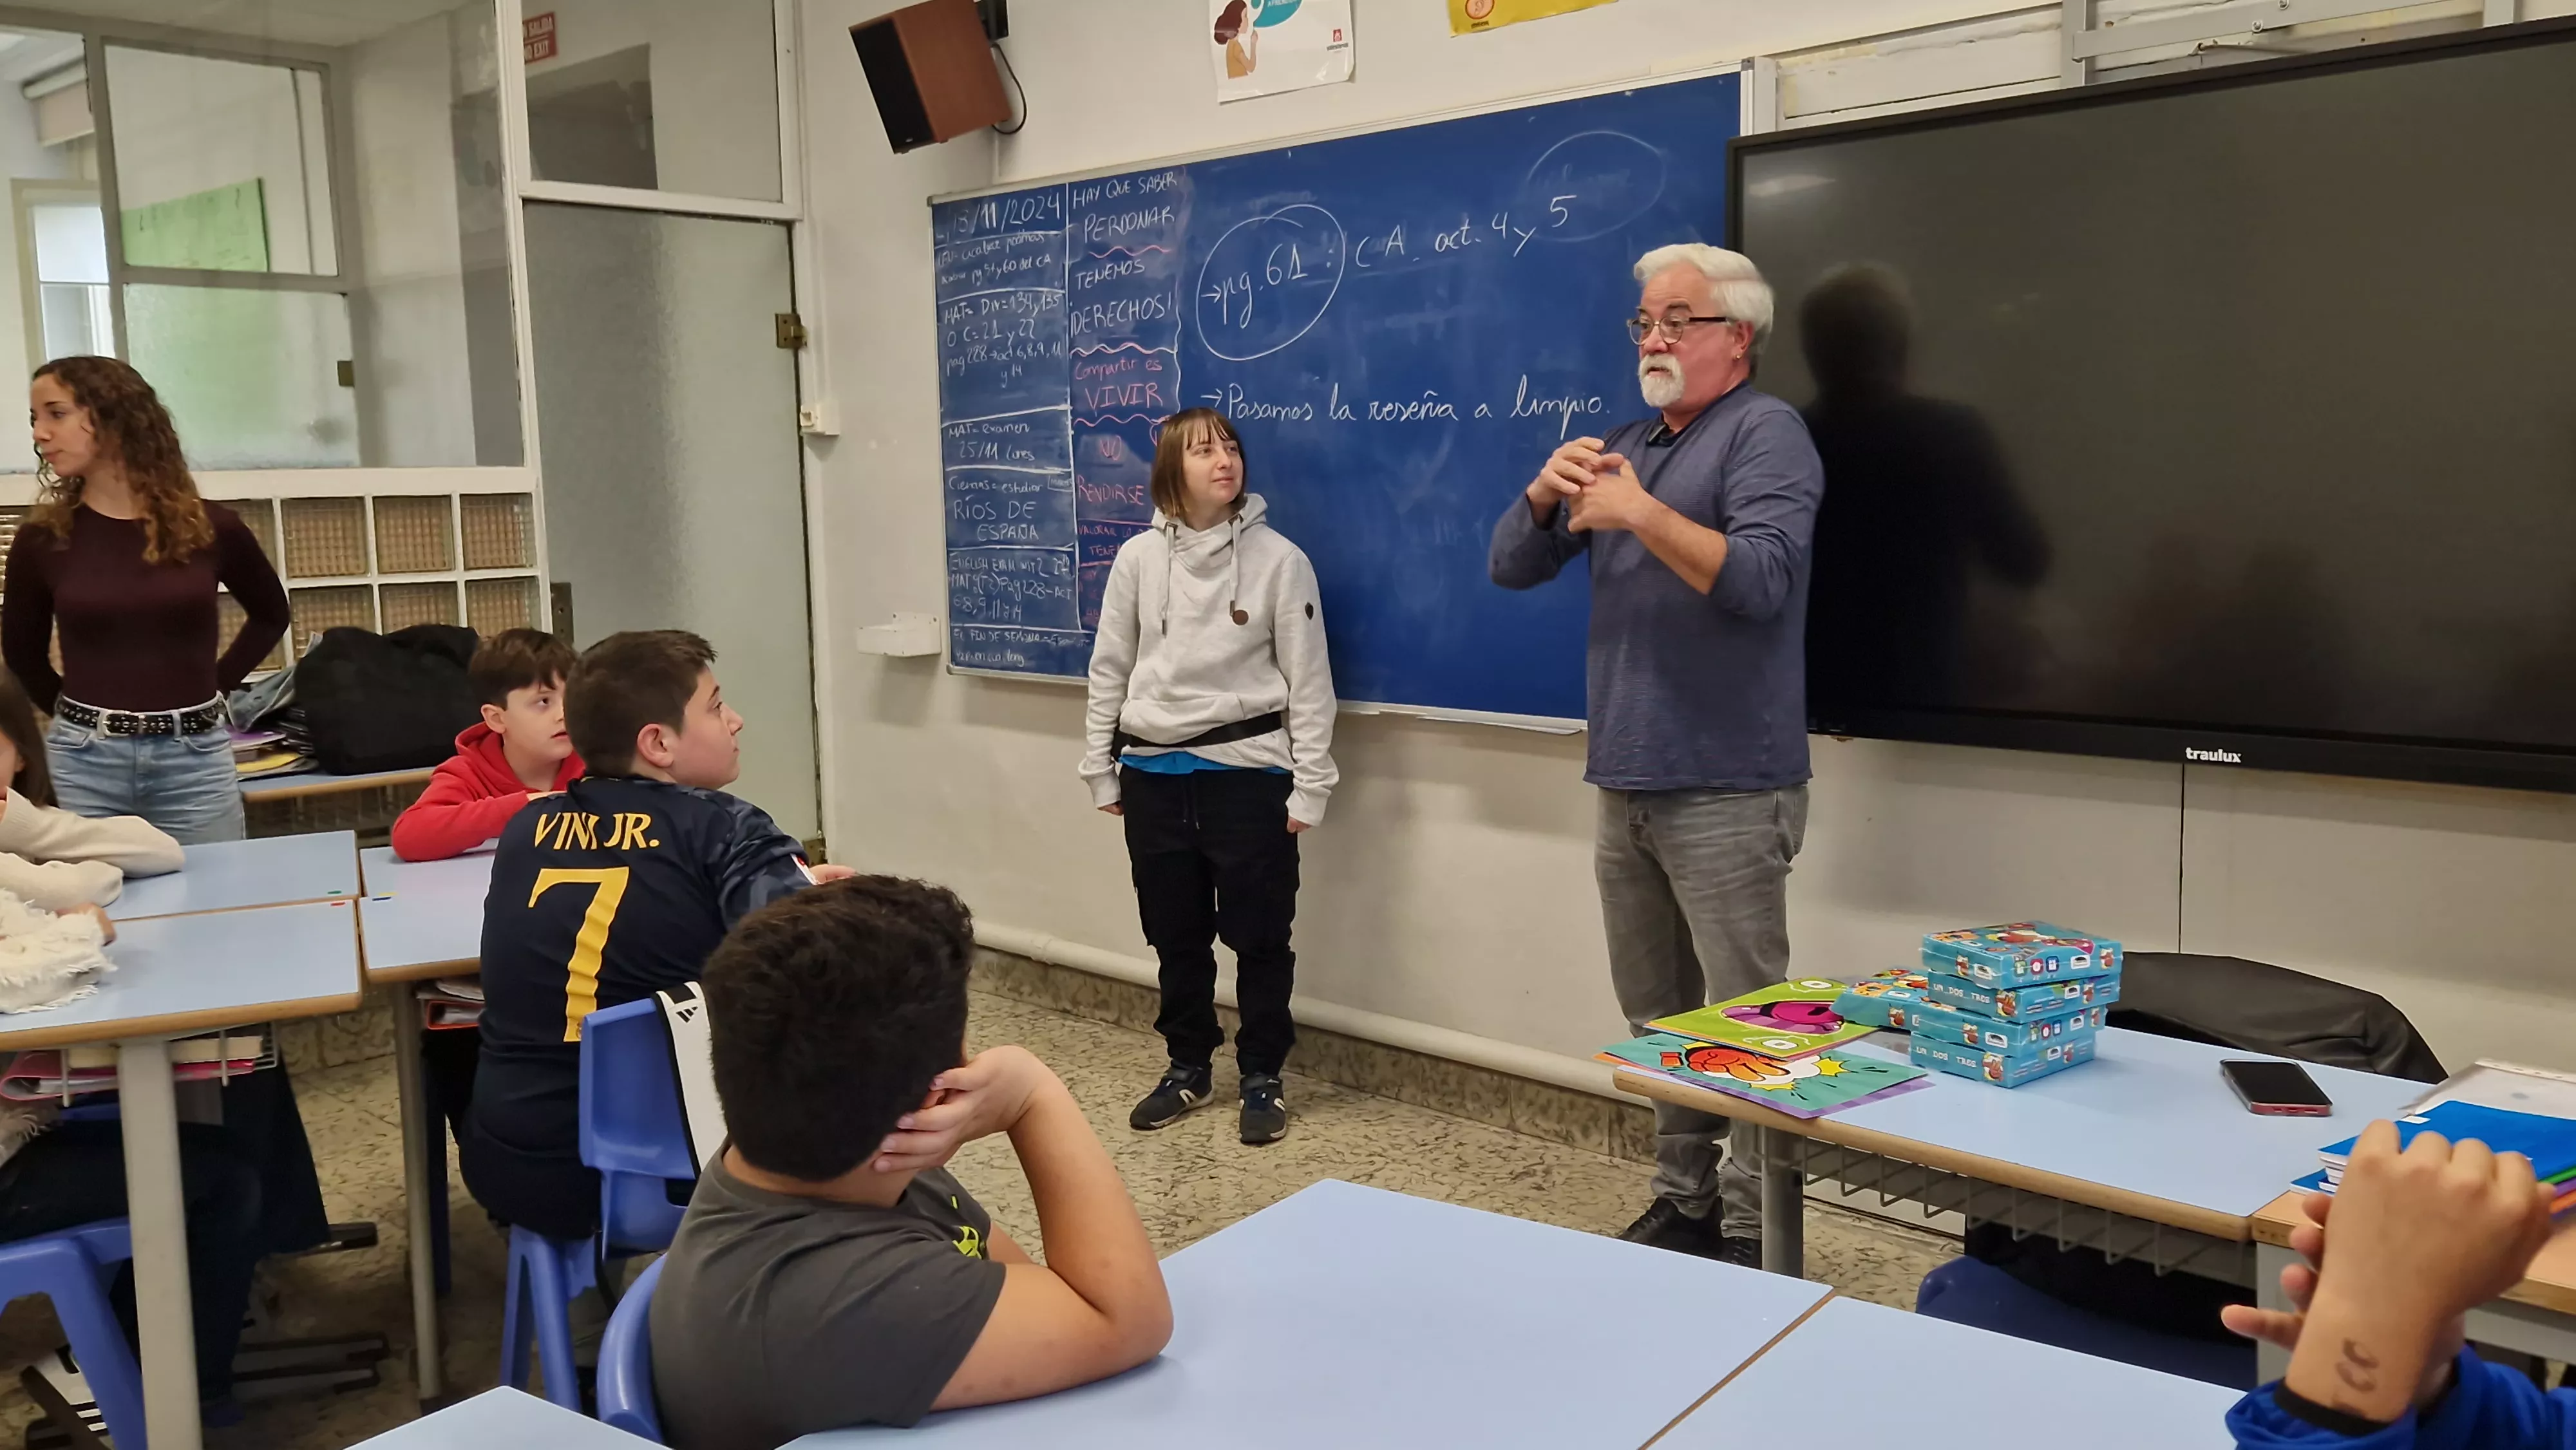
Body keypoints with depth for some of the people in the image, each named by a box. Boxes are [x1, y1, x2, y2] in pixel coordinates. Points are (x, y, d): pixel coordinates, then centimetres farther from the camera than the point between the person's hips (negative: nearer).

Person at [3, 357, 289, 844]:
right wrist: (74, 712, 8)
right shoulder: (43, 538, 0)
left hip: (195, 759, 0)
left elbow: (271, 614, 16)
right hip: (83, 763, 0)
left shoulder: (210, 528, -2)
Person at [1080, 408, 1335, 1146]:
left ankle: (1262, 1078, 21)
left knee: (1258, 934, 5)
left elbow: (1308, 679, -4)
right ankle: (1189, 1068, 31)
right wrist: (1101, 770, 8)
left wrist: (1310, 785, -6)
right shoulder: (1138, 558, 2)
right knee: (1175, 933, 14)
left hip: (1247, 772, -3)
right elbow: (1109, 669, 8)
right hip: (1154, 774, 3)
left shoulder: (1279, 559, -5)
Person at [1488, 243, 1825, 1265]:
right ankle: (1685, 1204, 26)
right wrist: (1546, 492, -8)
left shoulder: (1765, 433, -6)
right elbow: (1512, 568, 11)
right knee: (1657, 1022, 15)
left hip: (1727, 789, -8)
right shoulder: (1625, 448, 16)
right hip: (1625, 785, 8)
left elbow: (1761, 578, -21)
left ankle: (1756, 1238, 7)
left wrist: (1641, 512, -23)